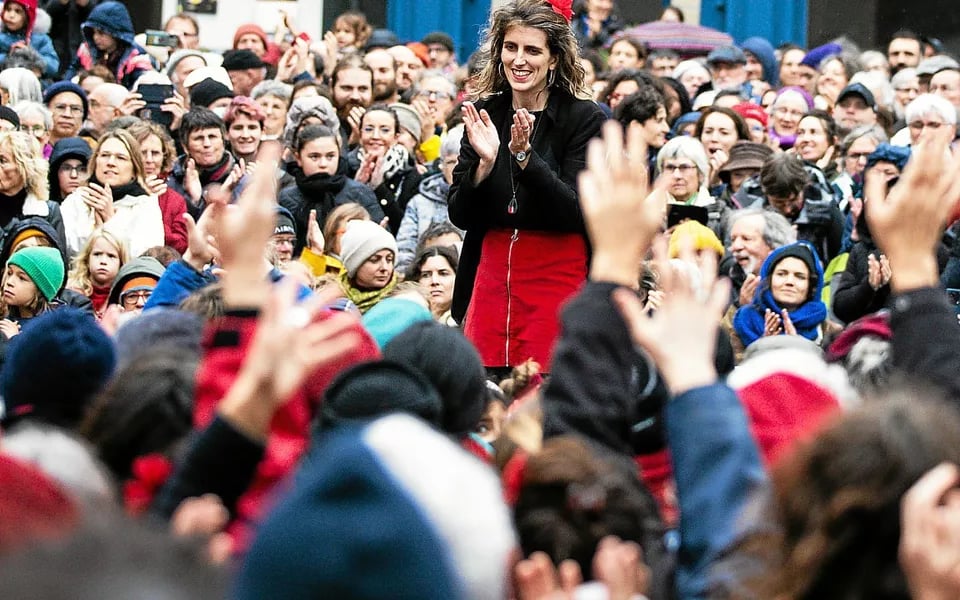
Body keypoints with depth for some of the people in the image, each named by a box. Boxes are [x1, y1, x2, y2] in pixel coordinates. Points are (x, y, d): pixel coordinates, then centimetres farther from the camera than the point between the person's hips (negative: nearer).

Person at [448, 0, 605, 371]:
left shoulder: (584, 119, -6)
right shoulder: (486, 114, 5)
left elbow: (577, 212, -14)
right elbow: (460, 216, 4)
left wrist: (525, 156, -24)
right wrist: (485, 163, -14)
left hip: (559, 274, -4)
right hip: (492, 272, 4)